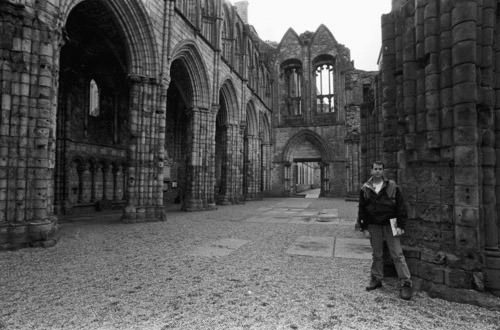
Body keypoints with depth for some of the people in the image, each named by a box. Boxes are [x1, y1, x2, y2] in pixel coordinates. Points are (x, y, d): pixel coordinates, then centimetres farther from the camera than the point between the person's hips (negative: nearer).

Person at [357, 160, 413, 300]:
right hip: (374, 225, 2)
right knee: (377, 255, 13)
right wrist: (362, 224, 5)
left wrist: (400, 225, -7)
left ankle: (405, 283, 7)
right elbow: (361, 208, 8)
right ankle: (376, 279, 26)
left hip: (390, 224, -2)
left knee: (397, 254, -2)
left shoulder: (392, 187, -3)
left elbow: (401, 206, -2)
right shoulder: (365, 189, 4)